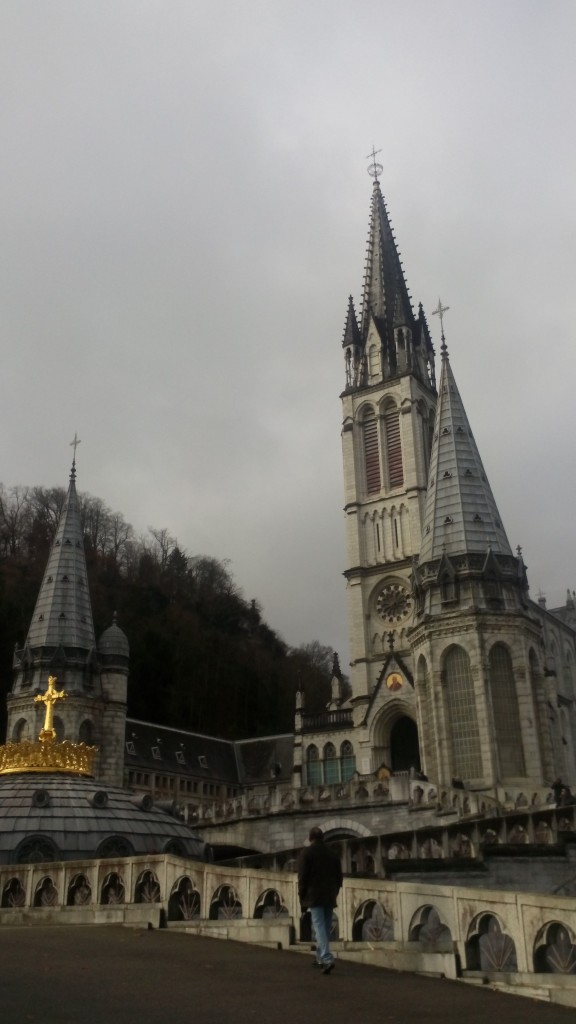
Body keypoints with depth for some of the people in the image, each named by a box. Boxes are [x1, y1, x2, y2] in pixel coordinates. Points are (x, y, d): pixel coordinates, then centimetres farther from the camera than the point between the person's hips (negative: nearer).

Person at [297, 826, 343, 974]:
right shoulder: (333, 853, 11)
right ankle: (320, 958, 24)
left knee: (319, 927, -9)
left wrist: (302, 898, -2)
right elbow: (339, 876, 13)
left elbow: (302, 877, -7)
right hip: (329, 897, 5)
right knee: (326, 927, 15)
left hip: (314, 896, -5)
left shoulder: (306, 853, -3)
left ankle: (327, 959, -22)